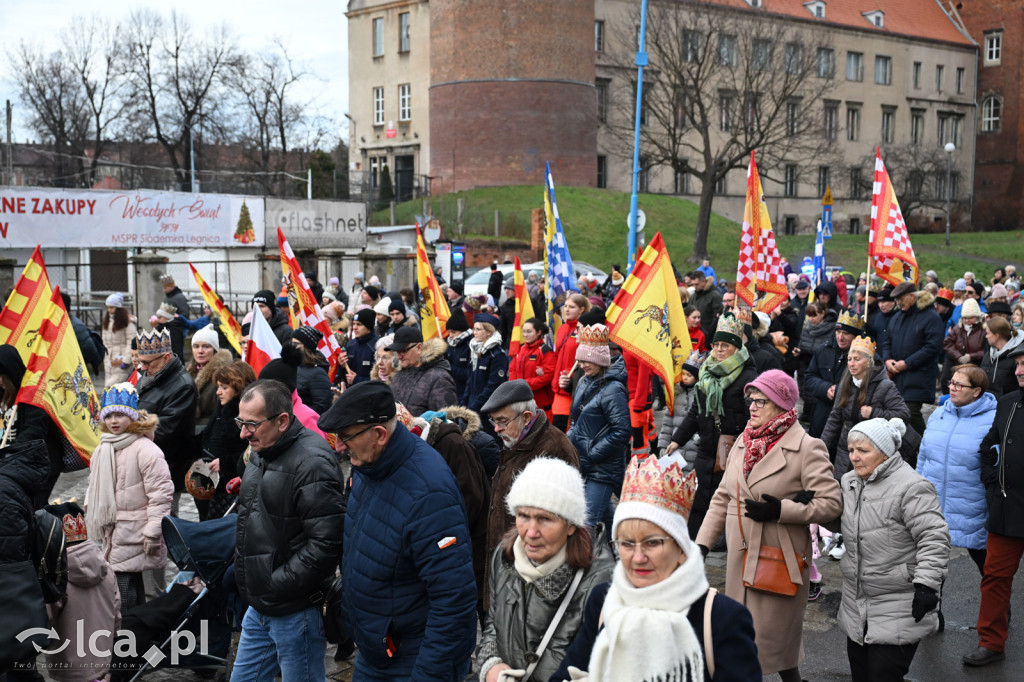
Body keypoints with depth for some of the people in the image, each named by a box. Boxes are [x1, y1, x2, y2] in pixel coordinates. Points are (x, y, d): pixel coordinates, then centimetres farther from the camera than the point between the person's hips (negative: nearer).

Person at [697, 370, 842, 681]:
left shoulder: (806, 447, -10)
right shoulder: (743, 442, 10)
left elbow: (831, 503, -14)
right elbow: (723, 497, 16)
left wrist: (780, 510, -22)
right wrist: (703, 541, 10)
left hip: (779, 559, -6)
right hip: (739, 558, 6)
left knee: (773, 637, 2)